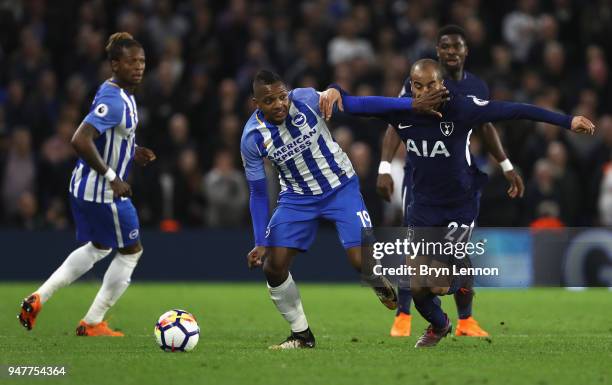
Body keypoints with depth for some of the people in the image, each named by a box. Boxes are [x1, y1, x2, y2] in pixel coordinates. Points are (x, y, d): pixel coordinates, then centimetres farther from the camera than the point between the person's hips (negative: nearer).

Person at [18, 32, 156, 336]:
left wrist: (132, 152, 10)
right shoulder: (114, 100, -24)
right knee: (131, 251, 6)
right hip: (103, 192, -10)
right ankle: (92, 323, 13)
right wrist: (112, 178, -27)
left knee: (98, 248, 27)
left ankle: (39, 298, 19)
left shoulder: (121, 93, 8)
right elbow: (80, 140, -33)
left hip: (85, 187, 10)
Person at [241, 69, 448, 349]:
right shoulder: (252, 138, -18)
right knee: (273, 266, -11)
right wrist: (261, 242, -15)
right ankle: (301, 334, 9)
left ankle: (381, 285, 21)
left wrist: (413, 104, -18)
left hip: (340, 187, -2)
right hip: (297, 198, 2)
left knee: (361, 260, -17)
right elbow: (258, 194, -8)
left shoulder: (306, 100, -23)